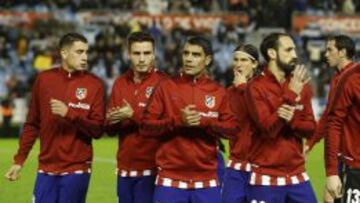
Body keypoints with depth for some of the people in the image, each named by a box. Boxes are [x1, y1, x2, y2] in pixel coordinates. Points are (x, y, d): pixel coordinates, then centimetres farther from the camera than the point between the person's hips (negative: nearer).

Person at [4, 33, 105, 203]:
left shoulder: (94, 85, -2)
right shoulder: (44, 80, 5)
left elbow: (97, 130, -7)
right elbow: (32, 124, 10)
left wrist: (69, 114, -19)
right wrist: (19, 160, 7)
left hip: (76, 170, -2)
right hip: (46, 168, 2)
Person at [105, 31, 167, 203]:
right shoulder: (120, 83, 10)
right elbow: (110, 129, 12)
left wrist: (133, 115, -18)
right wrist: (113, 121, -10)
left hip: (150, 169, -6)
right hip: (125, 167, 6)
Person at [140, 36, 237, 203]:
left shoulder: (218, 92, 7)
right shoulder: (166, 87, 3)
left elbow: (231, 128, 0)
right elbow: (146, 126, -3)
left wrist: (204, 122, -16)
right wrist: (178, 121, -16)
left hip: (207, 180, 1)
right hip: (170, 178, -1)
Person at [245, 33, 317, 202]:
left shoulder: (301, 86, 9)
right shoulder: (256, 87, -8)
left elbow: (310, 128, 7)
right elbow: (268, 128, -17)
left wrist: (292, 120, -14)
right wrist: (290, 95, -19)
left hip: (298, 176, 5)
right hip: (266, 178, -5)